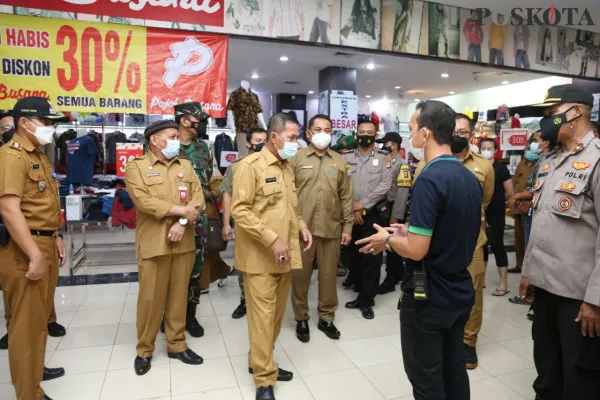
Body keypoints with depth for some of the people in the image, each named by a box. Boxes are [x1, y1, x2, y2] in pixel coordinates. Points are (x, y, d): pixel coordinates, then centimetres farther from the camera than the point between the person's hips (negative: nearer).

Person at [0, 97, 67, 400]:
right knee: (27, 322, 0)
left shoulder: (38, 156, 16)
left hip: (45, 245, 10)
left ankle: (33, 369, 38)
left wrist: (55, 238, 18)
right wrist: (35, 255, -24)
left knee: (40, 317, 21)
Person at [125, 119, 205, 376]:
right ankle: (144, 350, 23)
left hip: (183, 242, 4)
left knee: (179, 296, 11)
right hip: (153, 243, -4)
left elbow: (198, 198, 3)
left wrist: (183, 223, -13)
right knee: (151, 298, 4)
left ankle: (177, 345, 26)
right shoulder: (136, 166, -1)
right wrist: (181, 210, -14)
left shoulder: (185, 165, 12)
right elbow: (144, 201, -14)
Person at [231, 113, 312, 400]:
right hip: (261, 257, -7)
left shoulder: (287, 168, 14)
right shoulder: (250, 166, -11)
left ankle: (260, 363, 34)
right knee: (262, 316, 0)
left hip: (285, 256, 8)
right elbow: (239, 210, -17)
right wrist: (272, 239, -22)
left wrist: (300, 225, 3)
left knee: (277, 314, 16)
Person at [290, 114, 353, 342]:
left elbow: (346, 197, 9)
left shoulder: (339, 162, 9)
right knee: (300, 275, 9)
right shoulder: (296, 158, 1)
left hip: (331, 228, 2)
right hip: (301, 227, -2)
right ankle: (301, 318, 26)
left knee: (329, 275, 11)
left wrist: (348, 226, 5)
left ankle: (326, 318, 28)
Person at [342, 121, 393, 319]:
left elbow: (384, 186, -9)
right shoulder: (346, 157, 5)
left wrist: (362, 204, -13)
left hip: (374, 214, -2)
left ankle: (366, 300, 11)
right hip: (350, 214, 2)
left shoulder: (383, 158, 0)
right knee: (353, 254, 12)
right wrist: (352, 208, -9)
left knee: (372, 258, 1)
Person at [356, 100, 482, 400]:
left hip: (428, 297, -8)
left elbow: (416, 250, -25)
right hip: (460, 293, 9)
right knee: (454, 372, 21)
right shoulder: (470, 178, 5)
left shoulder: (429, 179, -23)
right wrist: (413, 231, 12)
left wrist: (389, 239, -6)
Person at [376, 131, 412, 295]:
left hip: (394, 211, -8)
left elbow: (402, 193, -18)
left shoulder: (402, 165, -12)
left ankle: (390, 279, 8)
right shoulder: (385, 162, 14)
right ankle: (398, 274, 29)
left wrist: (395, 217, -21)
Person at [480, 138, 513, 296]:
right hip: (480, 213, 4)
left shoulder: (500, 168, -6)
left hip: (496, 214, -4)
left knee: (497, 245, -2)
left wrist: (497, 201, 6)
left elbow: (509, 192, -6)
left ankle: (504, 284, 7)